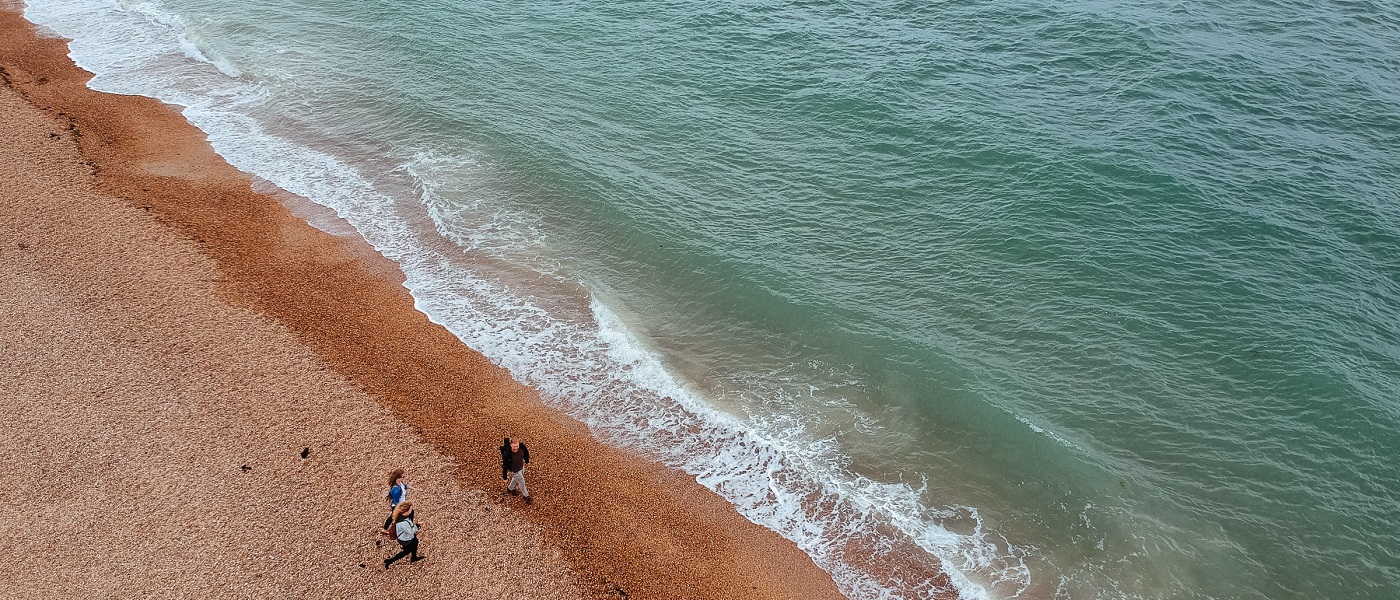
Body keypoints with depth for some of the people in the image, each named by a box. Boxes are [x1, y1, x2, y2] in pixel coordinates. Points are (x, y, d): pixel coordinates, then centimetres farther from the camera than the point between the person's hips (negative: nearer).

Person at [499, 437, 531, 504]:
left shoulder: (522, 447, -26)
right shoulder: (507, 454, -40)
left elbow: (526, 453, -1)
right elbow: (505, 465, -27)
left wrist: (527, 461, 17)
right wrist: (505, 476, -16)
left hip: (522, 467, 5)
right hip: (515, 471, -5)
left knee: (516, 479, 31)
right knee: (521, 482, 15)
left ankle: (510, 489, 62)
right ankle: (526, 496, 43)